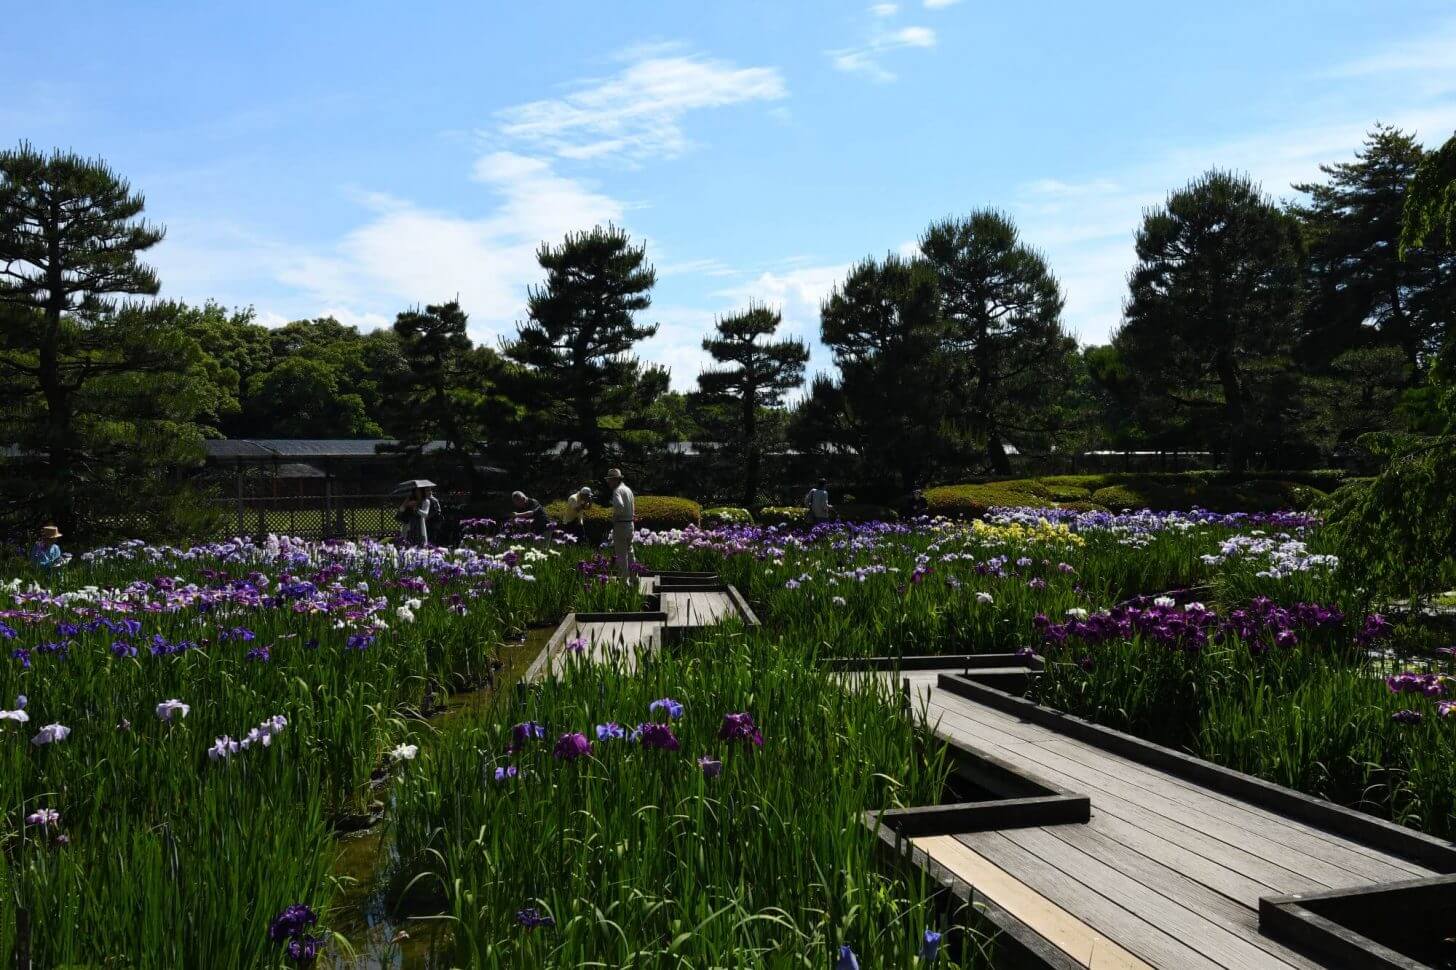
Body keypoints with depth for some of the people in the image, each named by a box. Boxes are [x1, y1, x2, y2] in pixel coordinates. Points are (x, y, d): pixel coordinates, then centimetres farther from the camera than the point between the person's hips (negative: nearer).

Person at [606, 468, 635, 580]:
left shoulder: (617, 490, -15)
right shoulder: (628, 489, 14)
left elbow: (619, 506, -32)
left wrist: (615, 514, -15)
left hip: (620, 525, -9)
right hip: (630, 524, 9)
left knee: (621, 554, -3)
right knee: (629, 552, 17)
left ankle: (624, 580, -2)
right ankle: (633, 578, 23)